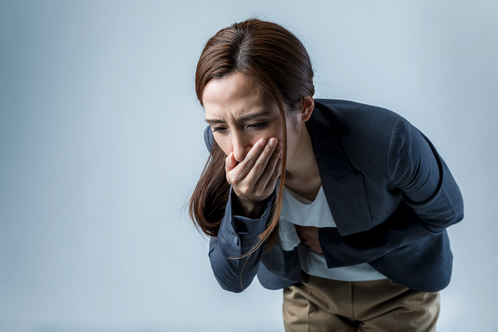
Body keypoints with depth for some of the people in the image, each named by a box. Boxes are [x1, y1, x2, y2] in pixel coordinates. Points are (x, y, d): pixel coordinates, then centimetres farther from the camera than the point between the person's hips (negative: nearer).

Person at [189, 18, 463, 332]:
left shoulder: (385, 141, -37)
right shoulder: (225, 150, -26)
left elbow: (445, 210, -15)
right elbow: (232, 279, -19)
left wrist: (335, 244, -16)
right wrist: (245, 206, -39)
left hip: (396, 292, -1)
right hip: (307, 290, 2)